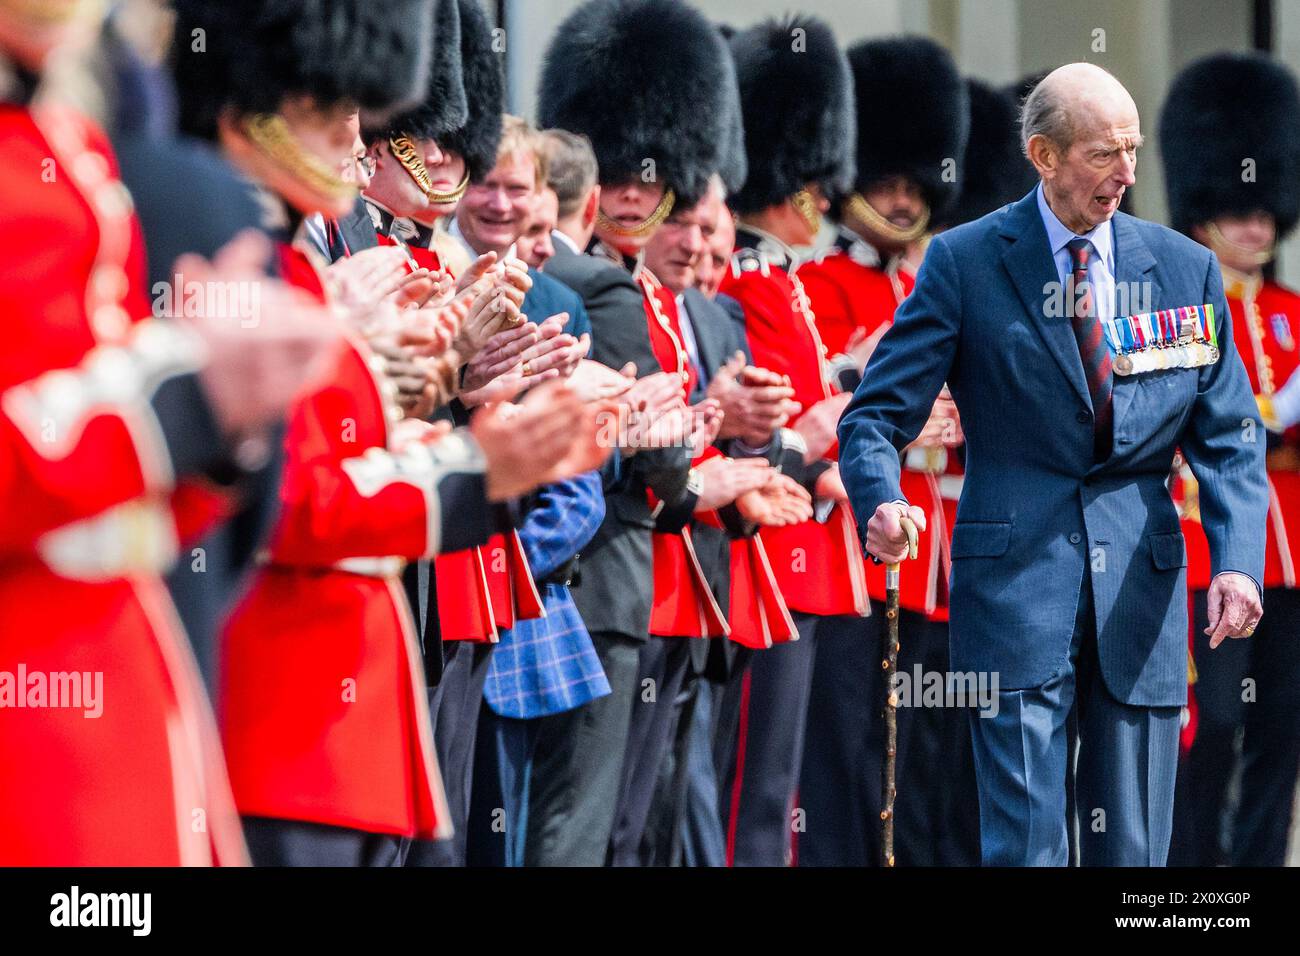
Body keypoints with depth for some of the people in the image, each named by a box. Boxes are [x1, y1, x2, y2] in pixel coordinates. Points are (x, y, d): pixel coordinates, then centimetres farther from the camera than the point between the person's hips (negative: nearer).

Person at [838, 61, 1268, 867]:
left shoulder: (1184, 269, 7)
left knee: (1133, 845, 7)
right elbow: (878, 414, -2)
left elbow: (1228, 437, 8)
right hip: (1017, 579, -3)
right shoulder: (965, 263, -1)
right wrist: (881, 501, -24)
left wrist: (1238, 558, -9)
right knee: (1025, 840, -8)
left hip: (1141, 588, 3)